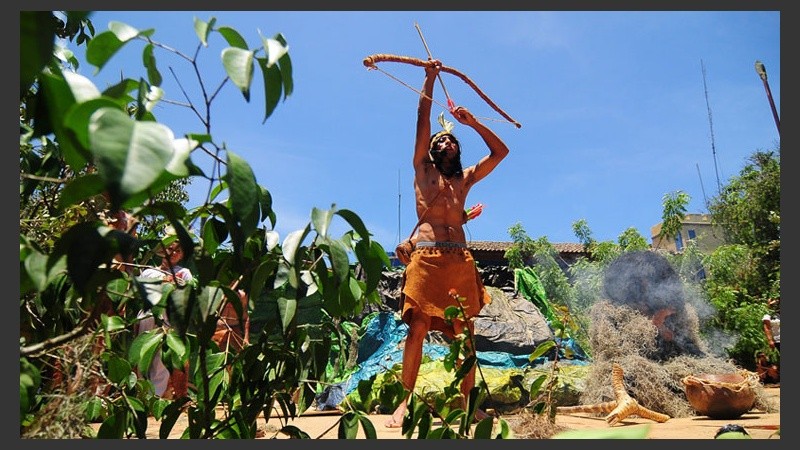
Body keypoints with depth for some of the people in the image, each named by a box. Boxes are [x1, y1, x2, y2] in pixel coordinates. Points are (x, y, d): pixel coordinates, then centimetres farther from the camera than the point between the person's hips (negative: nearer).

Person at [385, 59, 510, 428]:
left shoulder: (465, 179, 23)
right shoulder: (422, 170, 15)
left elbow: (500, 152, 23)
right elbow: (423, 121, 8)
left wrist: (473, 122, 19)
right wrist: (429, 79, 7)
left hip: (461, 260, 4)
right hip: (427, 257, -3)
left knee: (465, 333, 2)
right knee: (418, 329, -7)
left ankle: (466, 402, 8)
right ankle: (405, 401, -3)